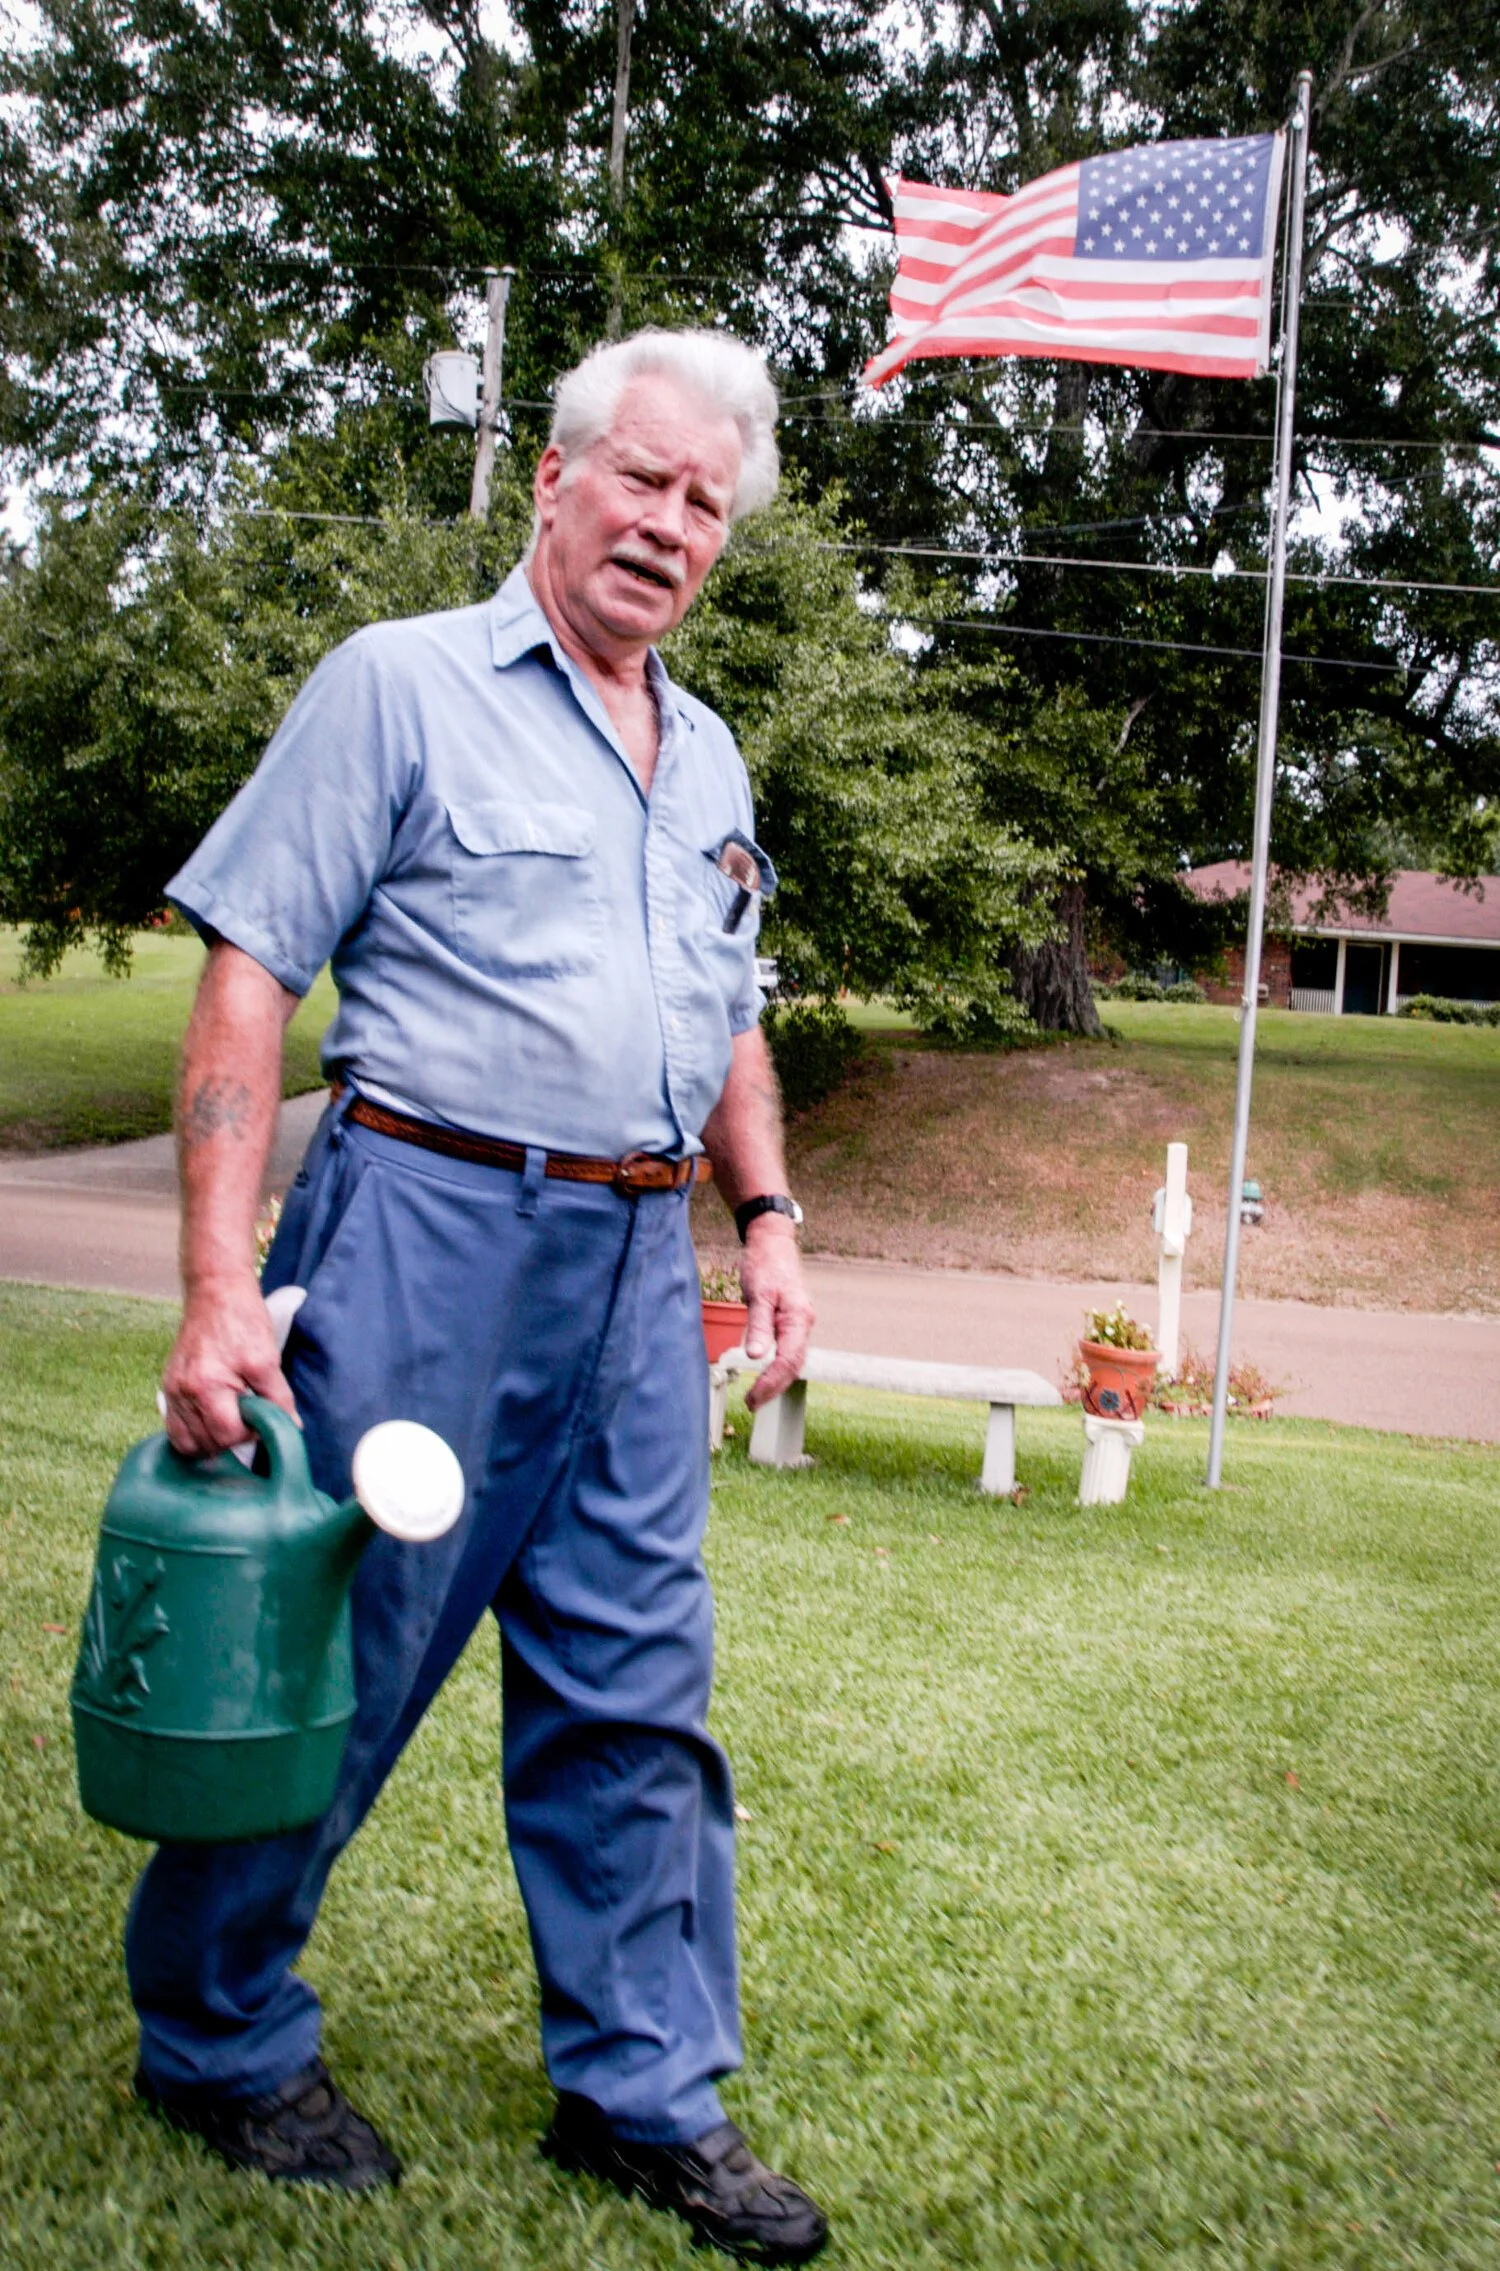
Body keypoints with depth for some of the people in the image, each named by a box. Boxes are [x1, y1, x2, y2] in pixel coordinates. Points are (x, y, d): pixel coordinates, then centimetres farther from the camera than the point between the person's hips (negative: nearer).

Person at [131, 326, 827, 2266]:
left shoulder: (707, 759, 17)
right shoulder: (401, 683, -3)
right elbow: (247, 978, -9)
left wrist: (765, 1213, 12)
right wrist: (220, 1285, -17)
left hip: (638, 1260, 6)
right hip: (432, 1230, -6)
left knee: (633, 1687, 10)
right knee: (329, 1653, 4)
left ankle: (643, 2091, 24)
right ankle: (214, 2035, 27)